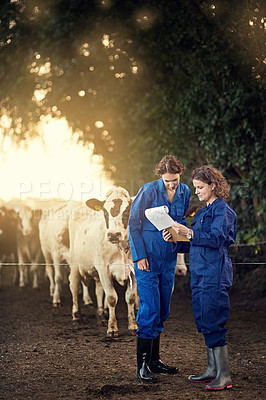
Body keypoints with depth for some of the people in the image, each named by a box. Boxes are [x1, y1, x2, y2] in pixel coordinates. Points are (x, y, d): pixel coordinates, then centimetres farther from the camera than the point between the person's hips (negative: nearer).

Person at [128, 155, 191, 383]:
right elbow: (133, 224, -8)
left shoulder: (184, 192, 5)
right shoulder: (148, 191, -11)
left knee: (162, 310, 11)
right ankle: (142, 365, -6)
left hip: (168, 257, 6)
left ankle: (154, 360, 23)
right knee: (150, 308, -11)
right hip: (147, 256, -6)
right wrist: (140, 256, -13)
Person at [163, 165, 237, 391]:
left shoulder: (222, 210, -8)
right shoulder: (204, 212, 19)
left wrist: (188, 233, -22)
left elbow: (215, 239, -19)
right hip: (200, 272, 9)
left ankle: (224, 376, -6)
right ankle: (213, 370, 18)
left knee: (213, 322, -10)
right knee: (204, 322, 10)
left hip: (215, 273, -9)